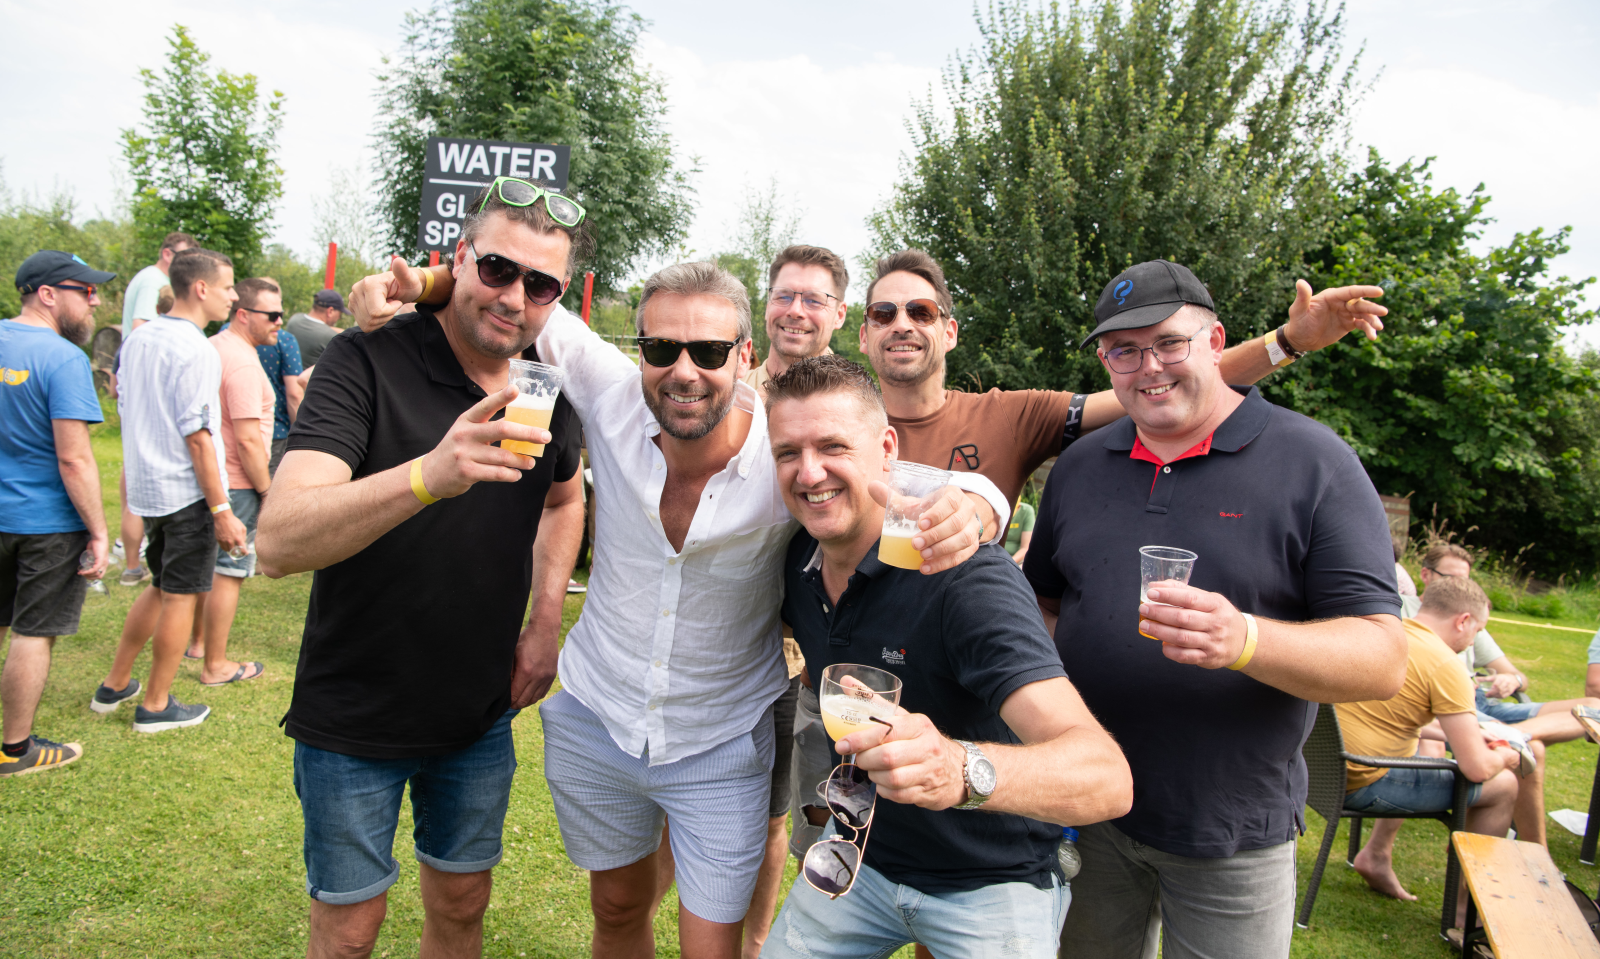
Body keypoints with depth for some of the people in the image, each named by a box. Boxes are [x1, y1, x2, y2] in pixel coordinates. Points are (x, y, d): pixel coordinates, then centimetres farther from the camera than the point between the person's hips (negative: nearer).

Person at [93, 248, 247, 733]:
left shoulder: (137, 338, 9)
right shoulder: (196, 351, -18)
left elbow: (127, 411, 17)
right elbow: (197, 437, -21)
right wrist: (222, 511, -18)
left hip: (146, 487, 9)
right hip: (187, 492, -8)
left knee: (162, 588, 22)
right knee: (180, 596, 4)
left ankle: (114, 685, 31)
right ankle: (156, 706, 15)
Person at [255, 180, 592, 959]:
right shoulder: (367, 363, -19)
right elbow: (278, 541, -31)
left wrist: (547, 619, 4)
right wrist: (429, 475, -48)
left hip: (482, 716, 5)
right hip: (354, 721, -4)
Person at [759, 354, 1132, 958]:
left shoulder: (965, 579, -29)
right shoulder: (797, 563, -8)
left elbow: (1107, 777, -42)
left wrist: (962, 770, -58)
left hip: (992, 883, -5)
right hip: (861, 856, 6)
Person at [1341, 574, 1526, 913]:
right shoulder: (1446, 666, -15)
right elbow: (1477, 769, -14)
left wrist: (1453, 734, 26)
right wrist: (1505, 757, 9)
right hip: (1363, 786, -8)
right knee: (1502, 784, 8)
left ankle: (1376, 856, 32)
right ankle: (1469, 906, 21)